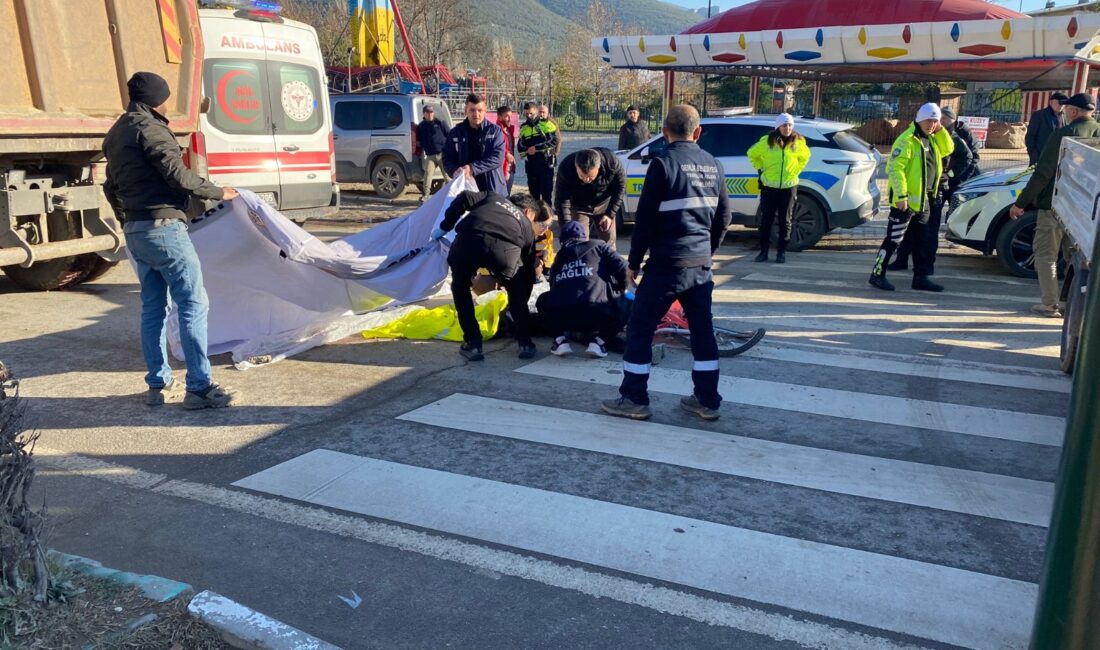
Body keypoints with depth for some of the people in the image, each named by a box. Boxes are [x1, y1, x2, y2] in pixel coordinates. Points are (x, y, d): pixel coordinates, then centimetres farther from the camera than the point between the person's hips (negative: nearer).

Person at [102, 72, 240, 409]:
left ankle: (158, 384, 15)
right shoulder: (149, 128, -10)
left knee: (153, 307, 12)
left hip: (134, 231, 10)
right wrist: (218, 192, -5)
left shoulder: (115, 134, 19)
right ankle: (199, 387, -9)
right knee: (193, 304, -8)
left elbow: (111, 187, 24)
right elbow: (178, 175, -17)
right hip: (163, 227, -10)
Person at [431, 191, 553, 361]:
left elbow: (464, 199, 20)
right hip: (505, 249, 0)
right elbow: (528, 271, 37)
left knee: (460, 287, 28)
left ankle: (472, 344, 24)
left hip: (468, 241, 0)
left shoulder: (493, 198, 39)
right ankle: (525, 343, 28)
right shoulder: (526, 226, 35)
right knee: (516, 293, 30)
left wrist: (444, 227, 28)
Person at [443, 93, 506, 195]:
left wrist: (472, 168, -22)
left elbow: (497, 158, -11)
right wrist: (456, 171, -17)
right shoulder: (456, 132, 7)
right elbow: (447, 159, 7)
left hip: (493, 191, -1)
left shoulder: (495, 131, 0)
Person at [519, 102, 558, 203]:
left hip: (546, 162, -4)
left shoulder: (546, 124, -3)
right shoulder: (524, 128, 12)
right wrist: (525, 150, -10)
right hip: (531, 164, 5)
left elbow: (554, 141, -12)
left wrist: (537, 147, -18)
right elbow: (521, 145, 14)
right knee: (533, 191, 11)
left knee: (547, 190, -1)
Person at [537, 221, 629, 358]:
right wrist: (621, 290, 30)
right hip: (596, 314, -3)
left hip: (560, 315, 3)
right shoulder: (597, 246, 20)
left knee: (543, 301, 37)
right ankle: (599, 341, 9)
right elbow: (621, 267, 9)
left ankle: (560, 340, 18)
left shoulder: (559, 258, 30)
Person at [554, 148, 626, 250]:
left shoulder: (612, 162, -31)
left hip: (604, 204, 1)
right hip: (578, 207, -1)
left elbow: (620, 188, -13)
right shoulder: (566, 168, -34)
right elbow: (562, 200, -27)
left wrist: (610, 214, -16)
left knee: (608, 242, 6)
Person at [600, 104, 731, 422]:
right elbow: (723, 216, 14)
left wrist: (634, 261, -4)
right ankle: (707, 400, 19)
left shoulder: (664, 162, -10)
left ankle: (634, 399, 6)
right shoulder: (712, 164, 9)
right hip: (701, 262, 7)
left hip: (668, 262, -6)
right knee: (702, 329, 13)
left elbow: (646, 218, -12)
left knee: (640, 327, 3)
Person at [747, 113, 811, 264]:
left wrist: (796, 170, 9)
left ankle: (781, 252, 12)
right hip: (769, 186, -1)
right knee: (766, 220, 2)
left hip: (789, 186, 1)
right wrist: (760, 169, 5)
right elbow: (752, 154, 11)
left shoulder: (798, 142, 1)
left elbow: (805, 156, 20)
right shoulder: (767, 141, -4)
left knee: (785, 221, 4)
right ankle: (763, 251, 11)